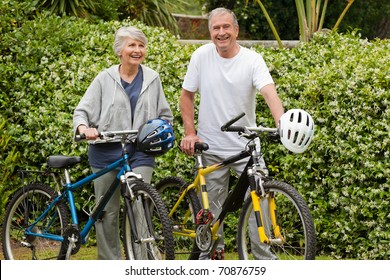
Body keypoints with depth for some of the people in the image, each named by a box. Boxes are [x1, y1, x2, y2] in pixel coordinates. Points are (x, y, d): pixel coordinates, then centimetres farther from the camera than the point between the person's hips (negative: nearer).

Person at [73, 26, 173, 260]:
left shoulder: (152, 79, 11)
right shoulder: (105, 79, 5)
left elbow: (165, 115, 20)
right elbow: (82, 110, 3)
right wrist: (84, 127, -19)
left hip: (140, 153, 0)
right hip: (106, 153, 0)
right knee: (108, 212, 4)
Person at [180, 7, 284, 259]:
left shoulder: (252, 59, -7)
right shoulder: (202, 56, -2)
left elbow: (269, 92, -22)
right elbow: (187, 96, 7)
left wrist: (282, 122, -39)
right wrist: (190, 132, -2)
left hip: (246, 145, -1)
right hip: (211, 146, 1)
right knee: (212, 204, 7)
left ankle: (265, 257, -2)